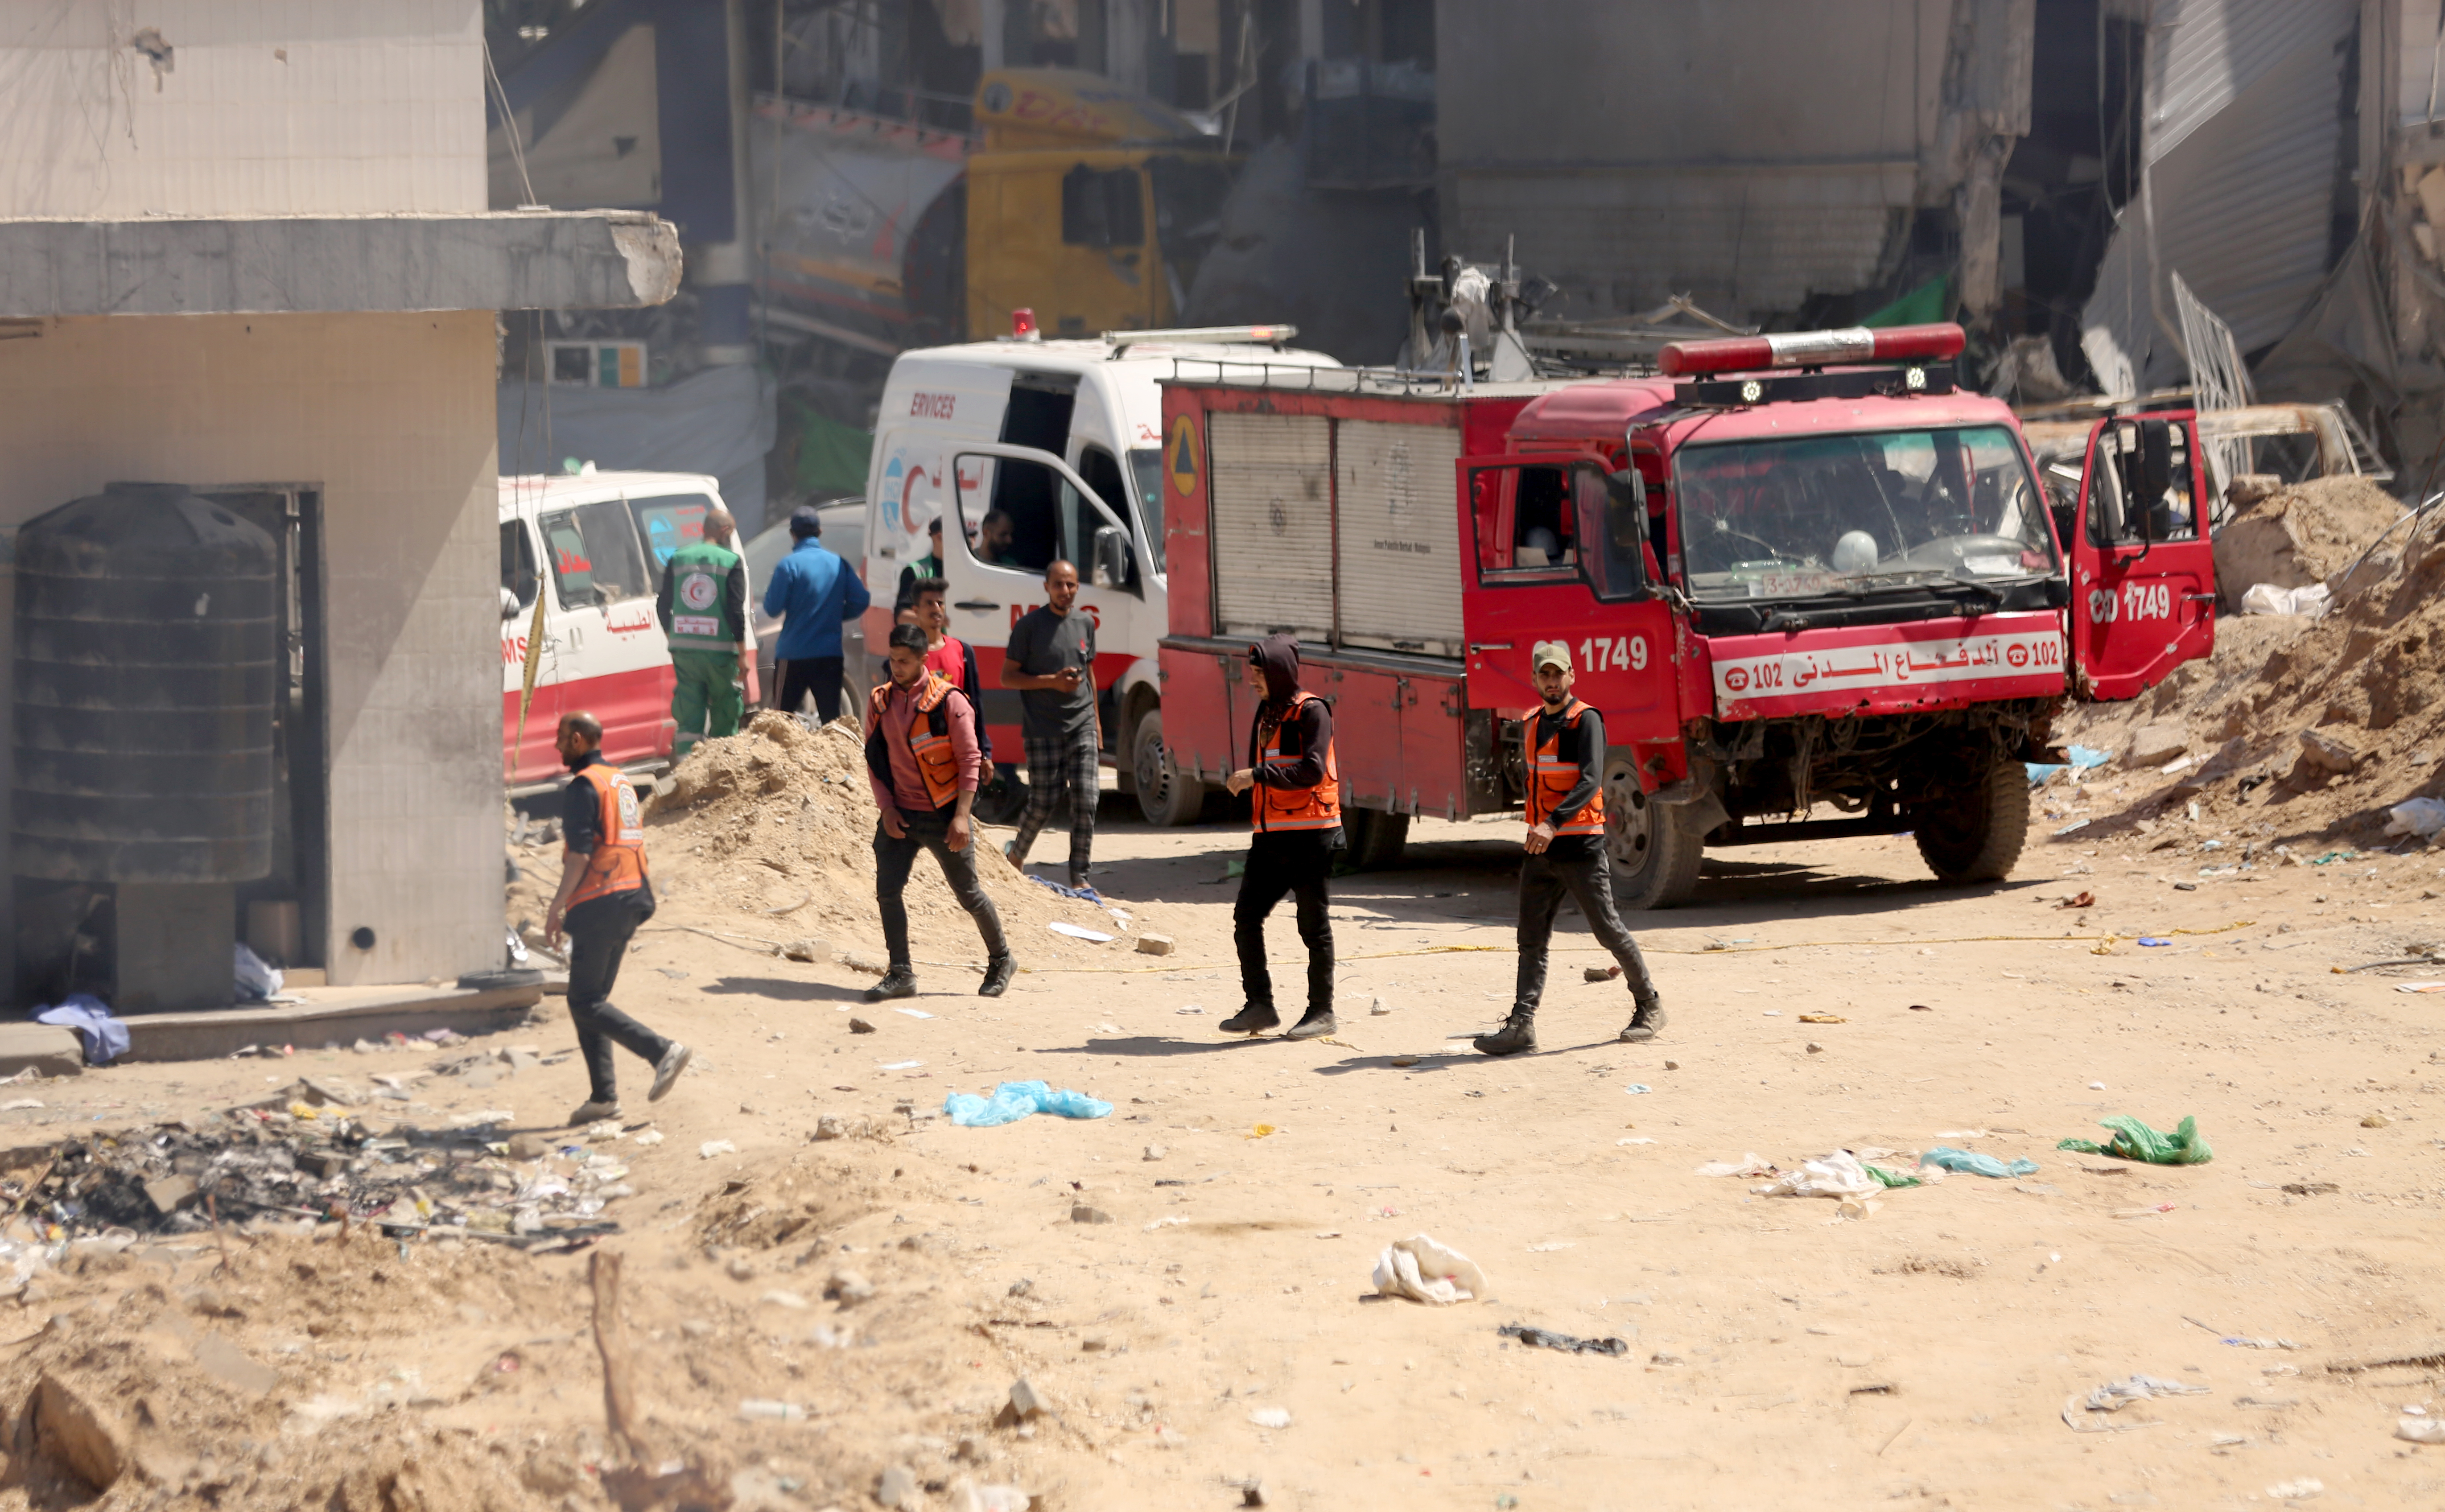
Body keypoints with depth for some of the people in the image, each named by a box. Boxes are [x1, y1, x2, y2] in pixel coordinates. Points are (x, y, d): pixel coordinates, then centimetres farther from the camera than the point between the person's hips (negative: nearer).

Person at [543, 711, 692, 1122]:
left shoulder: (584, 786, -11)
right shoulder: (622, 782, 17)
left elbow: (580, 854, -17)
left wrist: (556, 909, -14)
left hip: (598, 903, -9)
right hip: (631, 898, 9)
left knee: (585, 1002, -5)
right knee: (592, 1000, 13)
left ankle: (661, 1051, -17)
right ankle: (604, 1096, 8)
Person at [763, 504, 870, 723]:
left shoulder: (789, 565, -10)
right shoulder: (839, 565, 3)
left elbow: (773, 608, -11)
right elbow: (860, 601, -1)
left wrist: (769, 589, 10)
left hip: (794, 655, -4)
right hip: (830, 655, 4)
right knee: (831, 718, 8)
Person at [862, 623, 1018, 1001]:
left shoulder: (948, 701, -11)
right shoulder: (880, 701, 3)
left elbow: (969, 761, -10)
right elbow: (875, 758, 9)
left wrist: (961, 817, -17)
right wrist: (887, 809, -3)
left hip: (943, 815, -4)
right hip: (900, 815, 4)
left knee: (968, 893, 6)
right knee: (887, 891, -8)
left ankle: (1002, 960, 26)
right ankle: (901, 974, -1)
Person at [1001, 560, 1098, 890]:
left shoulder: (1085, 624, 11)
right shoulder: (1029, 626, -5)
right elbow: (1008, 677, -4)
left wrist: (1097, 729, 20)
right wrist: (1052, 682, -15)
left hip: (1081, 728, 4)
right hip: (1042, 731, -4)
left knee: (1086, 801, -6)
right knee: (1043, 803, 0)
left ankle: (1080, 878, -2)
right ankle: (1017, 854, 27)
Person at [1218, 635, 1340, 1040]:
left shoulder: (1311, 711, -9)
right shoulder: (1267, 713, 18)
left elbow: (1312, 770, -20)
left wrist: (1258, 775, -23)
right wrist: (1242, 783, 10)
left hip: (1309, 835, -8)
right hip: (1271, 835, 8)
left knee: (1313, 923, -1)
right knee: (1247, 916, 2)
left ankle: (1322, 1011, 6)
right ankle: (1259, 1005, 7)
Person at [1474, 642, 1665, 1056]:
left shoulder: (1586, 721, -10)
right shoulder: (1531, 727, 14)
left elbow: (1591, 781, -22)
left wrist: (1553, 823, -33)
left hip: (1580, 847, -7)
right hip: (1540, 850, 7)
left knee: (1609, 931, 0)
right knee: (1532, 939, 0)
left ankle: (1649, 1006, 17)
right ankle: (1522, 1025, -4)